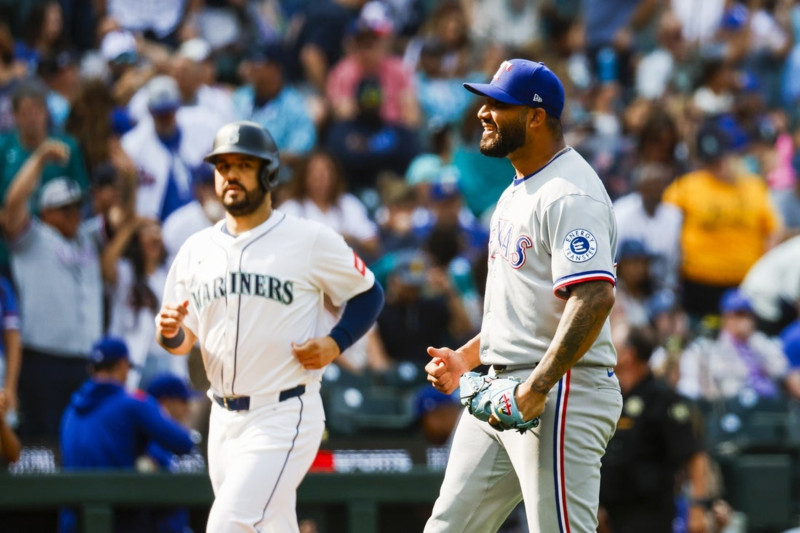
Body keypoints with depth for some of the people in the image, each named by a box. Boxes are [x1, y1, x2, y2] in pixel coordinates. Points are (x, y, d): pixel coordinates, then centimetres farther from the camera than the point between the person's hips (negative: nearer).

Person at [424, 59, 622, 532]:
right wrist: (465, 358, 17)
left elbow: (595, 298, -26)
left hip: (562, 392, -11)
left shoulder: (570, 194, -15)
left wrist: (537, 389, -28)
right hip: (499, 392, 11)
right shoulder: (518, 191, 19)